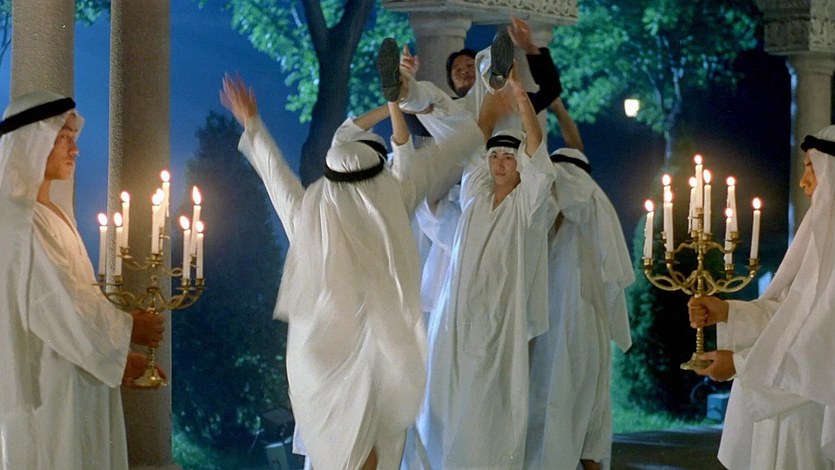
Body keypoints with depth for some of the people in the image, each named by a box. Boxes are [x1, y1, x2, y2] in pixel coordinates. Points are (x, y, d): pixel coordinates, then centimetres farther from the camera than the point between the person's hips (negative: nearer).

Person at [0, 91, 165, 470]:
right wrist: (128, 329, -6)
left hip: (74, 386, 9)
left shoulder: (53, 213, 15)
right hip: (44, 384, -9)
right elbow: (55, 305, -18)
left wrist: (119, 353, 10)